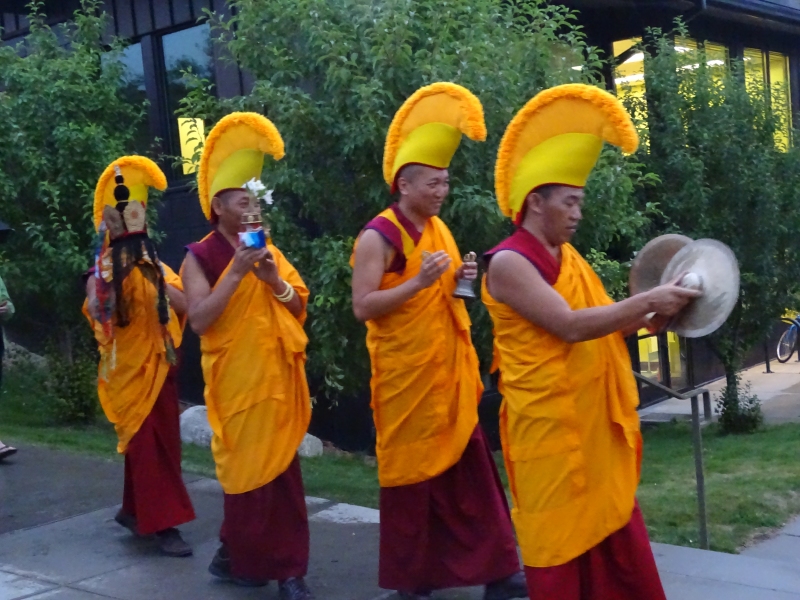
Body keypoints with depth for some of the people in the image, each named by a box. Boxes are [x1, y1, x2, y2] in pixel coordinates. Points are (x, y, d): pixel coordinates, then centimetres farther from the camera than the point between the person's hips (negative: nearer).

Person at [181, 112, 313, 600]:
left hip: (278, 377, 4)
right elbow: (199, 320, -15)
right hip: (236, 379, -4)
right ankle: (242, 558, 19)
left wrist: (273, 279, -9)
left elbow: (300, 308, 9)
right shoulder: (200, 256, -4)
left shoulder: (269, 250, 12)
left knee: (282, 469, 5)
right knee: (248, 469, 1)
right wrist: (236, 273, -19)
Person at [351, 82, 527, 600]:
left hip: (448, 371, 7)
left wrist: (457, 282, -1)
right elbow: (363, 307, -18)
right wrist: (419, 282, -25)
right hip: (405, 374, -7)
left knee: (468, 469, 8)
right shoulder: (379, 236, -12)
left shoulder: (440, 229, 11)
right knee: (413, 471, 4)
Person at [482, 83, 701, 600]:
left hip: (596, 421, 8)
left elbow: (601, 321, 13)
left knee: (614, 531, 14)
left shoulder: (569, 258, 11)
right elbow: (572, 326, -24)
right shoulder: (509, 262, -15)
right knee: (563, 538, 4)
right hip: (550, 426, -8)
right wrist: (649, 299, -22)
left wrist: (648, 318, -4)